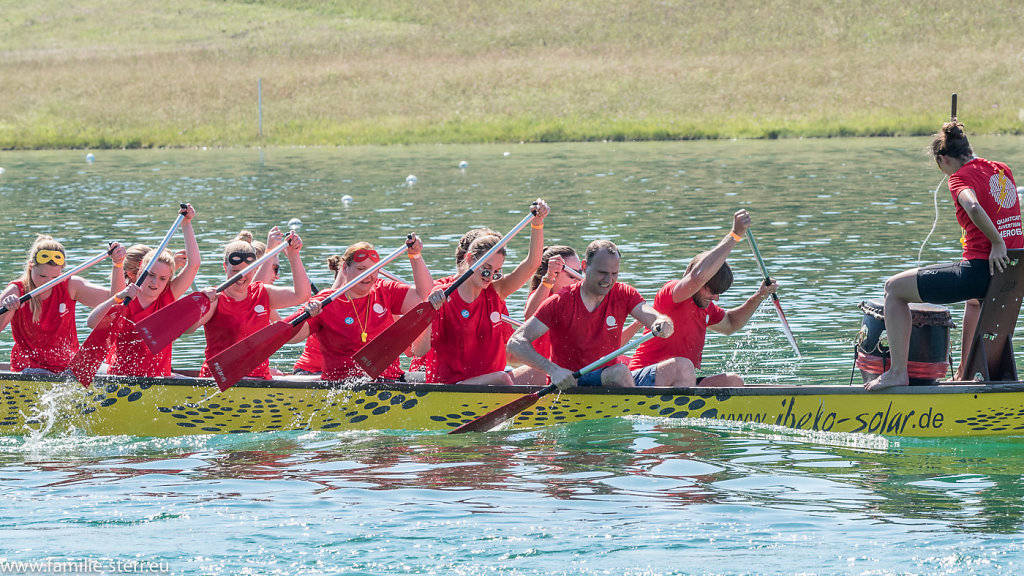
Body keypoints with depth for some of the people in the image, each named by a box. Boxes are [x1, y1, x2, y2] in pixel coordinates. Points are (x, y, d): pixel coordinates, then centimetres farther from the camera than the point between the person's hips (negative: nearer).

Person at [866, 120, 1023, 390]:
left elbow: (974, 208, -30)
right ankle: (965, 373, 47)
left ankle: (898, 371, 3)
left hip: (980, 269, -8)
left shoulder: (961, 177, -8)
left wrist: (997, 243, -20)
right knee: (976, 299, 46)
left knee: (895, 288, 6)